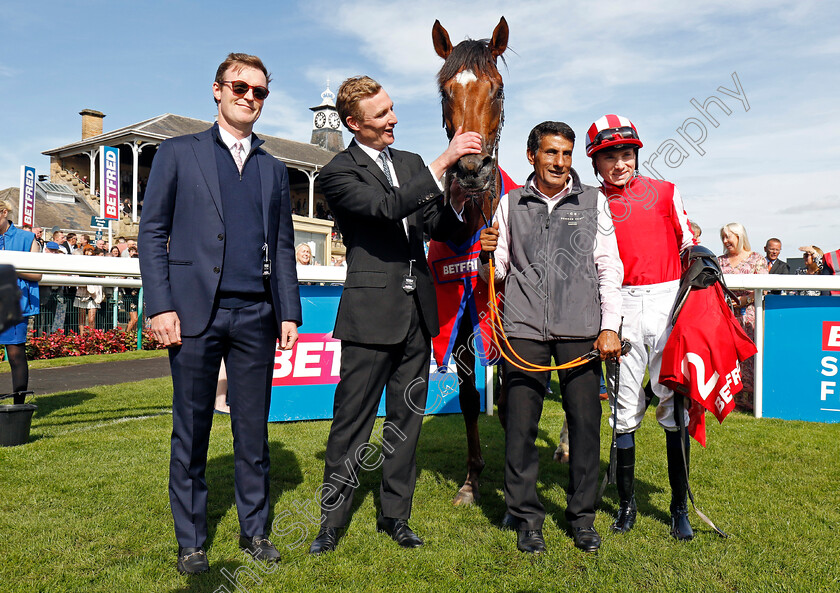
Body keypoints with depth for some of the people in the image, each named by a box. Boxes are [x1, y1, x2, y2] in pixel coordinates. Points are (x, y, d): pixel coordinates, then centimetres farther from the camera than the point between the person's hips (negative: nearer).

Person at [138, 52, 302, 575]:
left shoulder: (274, 169, 17)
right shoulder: (178, 154, 8)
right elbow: (152, 232, 2)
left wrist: (290, 312, 7)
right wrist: (160, 305, -8)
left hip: (256, 315, 3)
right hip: (195, 313, -2)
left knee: (253, 430, 8)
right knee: (191, 433, 5)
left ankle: (255, 529, 23)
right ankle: (191, 541, 19)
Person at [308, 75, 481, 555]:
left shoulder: (411, 164, 14)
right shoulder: (339, 173, -6)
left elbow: (438, 229, 15)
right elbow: (387, 207, -24)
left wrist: (456, 205, -7)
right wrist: (444, 162, -24)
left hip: (418, 311, 6)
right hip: (372, 313, -6)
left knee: (407, 416, 13)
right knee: (352, 421, 1)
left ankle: (395, 513, 26)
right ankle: (333, 521, 16)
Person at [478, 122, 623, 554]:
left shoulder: (594, 201, 12)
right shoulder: (511, 204, 13)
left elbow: (609, 268, 8)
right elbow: (498, 272, 16)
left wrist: (609, 327, 0)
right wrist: (488, 255, -6)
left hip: (581, 330, 0)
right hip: (524, 329, 1)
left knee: (585, 422, 1)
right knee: (520, 425, 0)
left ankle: (582, 517, 17)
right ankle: (527, 518, 15)